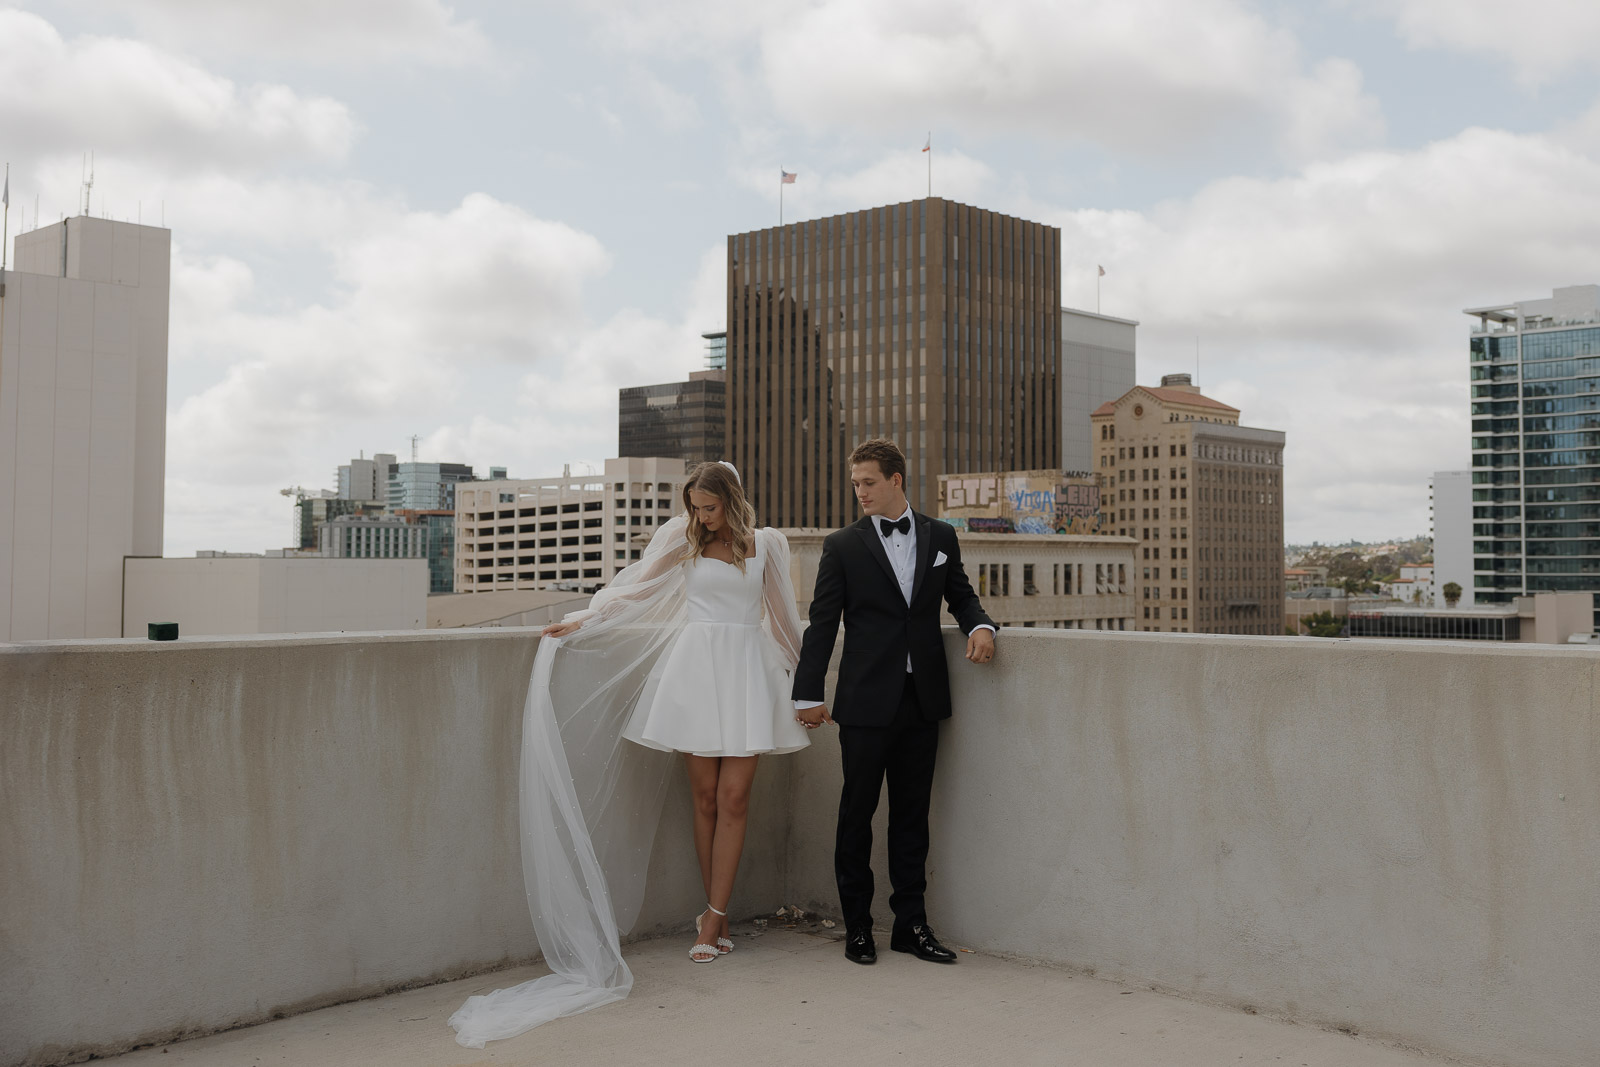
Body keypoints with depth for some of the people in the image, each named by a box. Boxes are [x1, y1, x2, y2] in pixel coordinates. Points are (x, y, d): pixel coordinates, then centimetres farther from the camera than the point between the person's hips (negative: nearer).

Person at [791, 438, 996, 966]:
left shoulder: (940, 536, 8)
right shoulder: (843, 545, 0)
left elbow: (960, 596, 18)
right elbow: (822, 624, -1)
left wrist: (979, 626, -5)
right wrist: (808, 694, -4)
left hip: (922, 699, 3)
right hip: (866, 701, -2)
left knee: (912, 814, 9)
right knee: (857, 813, 4)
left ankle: (911, 923, 18)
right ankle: (857, 926, 15)